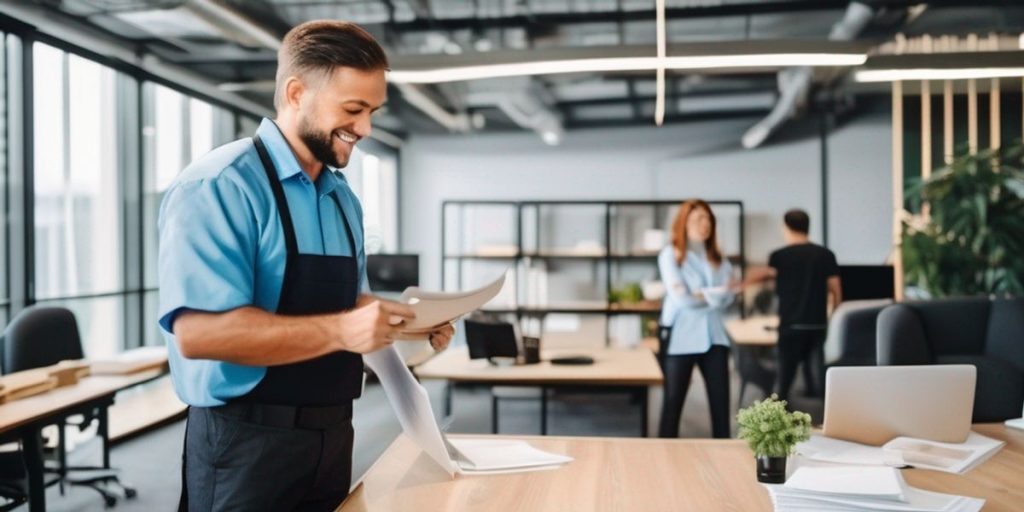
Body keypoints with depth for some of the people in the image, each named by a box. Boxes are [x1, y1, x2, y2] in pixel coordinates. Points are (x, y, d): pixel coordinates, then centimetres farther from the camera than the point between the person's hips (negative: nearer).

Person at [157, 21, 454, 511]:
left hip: (332, 434, 8)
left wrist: (406, 321, -1)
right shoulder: (219, 187, -16)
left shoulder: (343, 197, 10)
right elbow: (198, 331, -25)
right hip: (247, 443, -7)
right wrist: (340, 332, -29)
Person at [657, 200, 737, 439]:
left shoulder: (718, 258, 11)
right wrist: (717, 292, -7)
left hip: (713, 336, 4)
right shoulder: (670, 255, -3)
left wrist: (701, 296, -16)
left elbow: (727, 297, -2)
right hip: (681, 338, -4)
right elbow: (681, 298, -14)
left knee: (721, 401, 3)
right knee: (673, 401, 2)